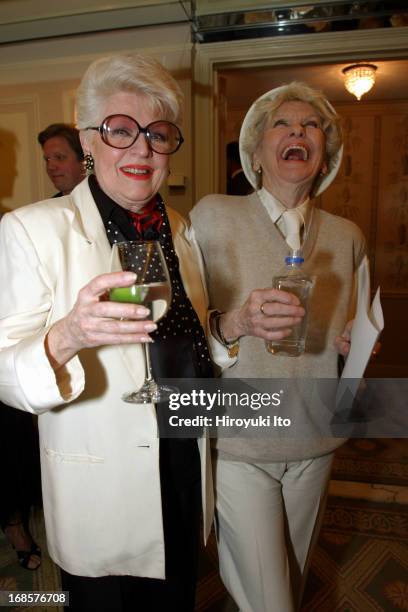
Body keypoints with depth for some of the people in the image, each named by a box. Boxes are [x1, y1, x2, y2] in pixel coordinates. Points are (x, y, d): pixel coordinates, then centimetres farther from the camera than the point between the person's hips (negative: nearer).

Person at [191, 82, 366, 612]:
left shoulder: (348, 237, 2)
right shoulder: (213, 216, -10)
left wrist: (356, 343, -7)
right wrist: (235, 323, -30)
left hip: (315, 443, 5)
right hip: (238, 443, -4)